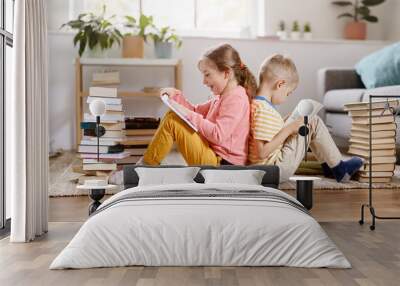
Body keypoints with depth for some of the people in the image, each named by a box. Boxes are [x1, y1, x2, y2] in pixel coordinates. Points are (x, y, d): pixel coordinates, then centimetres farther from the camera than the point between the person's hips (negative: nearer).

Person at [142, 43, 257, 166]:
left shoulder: (236, 98, -16)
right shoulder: (222, 96, 16)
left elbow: (218, 135, -25)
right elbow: (196, 111, 22)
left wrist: (188, 114, -20)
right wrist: (176, 95, 8)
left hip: (221, 163, -10)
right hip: (213, 155, 10)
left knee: (172, 120, -13)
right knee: (172, 115, 12)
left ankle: (147, 166, 0)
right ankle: (148, 161, 10)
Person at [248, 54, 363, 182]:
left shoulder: (255, 103, 5)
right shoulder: (264, 110, -24)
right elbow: (262, 152, -28)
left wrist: (286, 125, 6)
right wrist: (288, 129, -23)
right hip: (278, 169, -10)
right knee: (314, 123, -6)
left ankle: (327, 165, 27)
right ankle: (339, 169, 7)